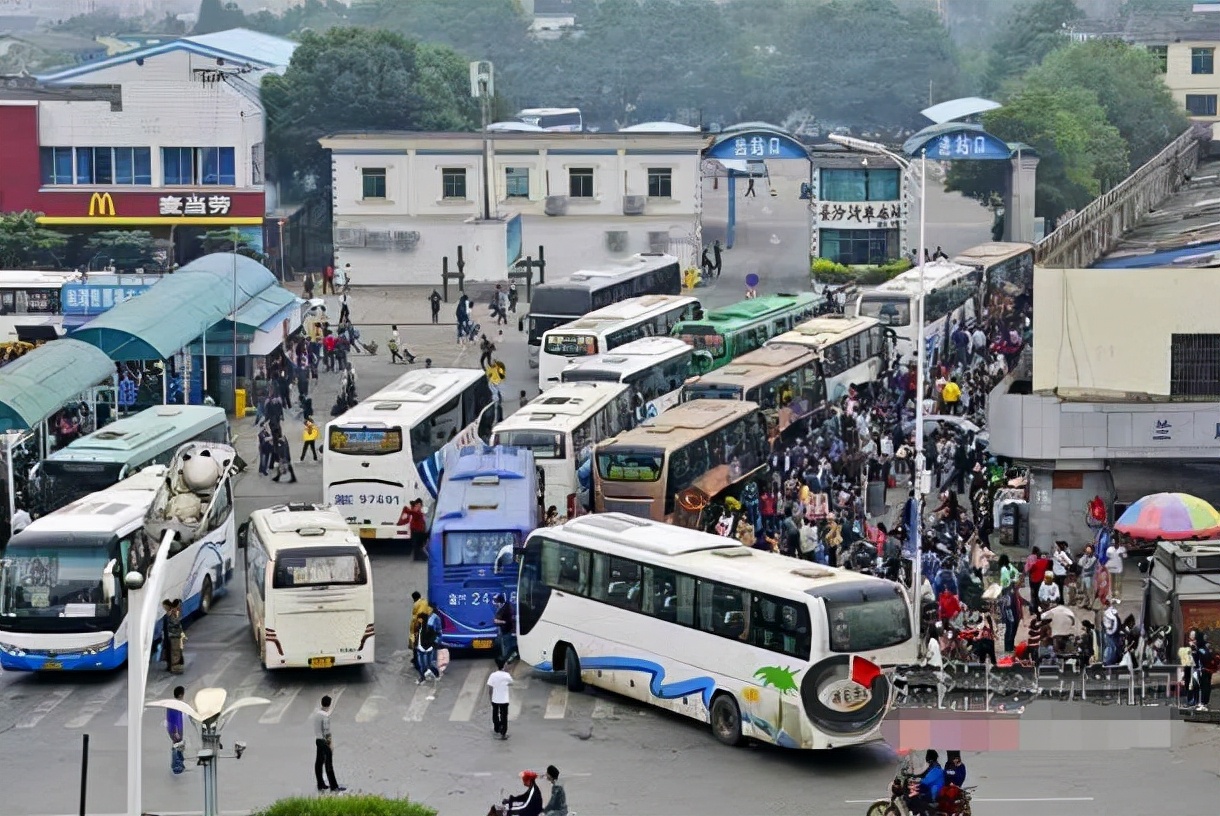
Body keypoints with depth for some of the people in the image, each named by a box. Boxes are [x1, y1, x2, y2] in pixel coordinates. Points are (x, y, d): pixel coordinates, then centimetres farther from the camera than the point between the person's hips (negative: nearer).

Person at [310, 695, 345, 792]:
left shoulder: (316, 713, 3)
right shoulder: (325, 715, -21)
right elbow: (326, 730, -22)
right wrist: (330, 742, -17)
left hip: (317, 739, 8)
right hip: (324, 740, -8)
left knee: (319, 762, 12)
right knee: (328, 763, -4)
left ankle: (321, 785, 19)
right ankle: (334, 786, -1)